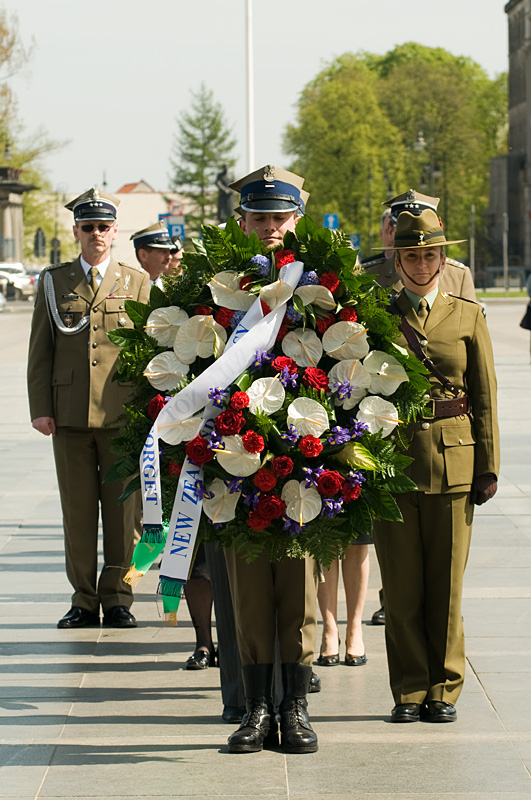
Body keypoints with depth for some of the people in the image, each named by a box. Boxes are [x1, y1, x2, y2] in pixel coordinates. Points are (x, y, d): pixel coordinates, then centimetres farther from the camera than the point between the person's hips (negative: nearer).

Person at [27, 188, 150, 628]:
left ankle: (117, 598, 10)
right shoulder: (53, 282, 10)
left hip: (123, 414, -1)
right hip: (69, 414, 1)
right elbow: (40, 349, 9)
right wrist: (41, 407, 0)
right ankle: (84, 600, 11)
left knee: (122, 508, 0)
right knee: (77, 509, 3)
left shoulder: (137, 282, 9)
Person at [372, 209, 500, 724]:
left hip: (452, 462, 0)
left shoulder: (468, 317, 7)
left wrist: (488, 467, 0)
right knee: (401, 585, 2)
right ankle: (409, 691, 11)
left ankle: (444, 690, 13)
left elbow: (485, 397, 6)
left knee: (447, 584, 3)